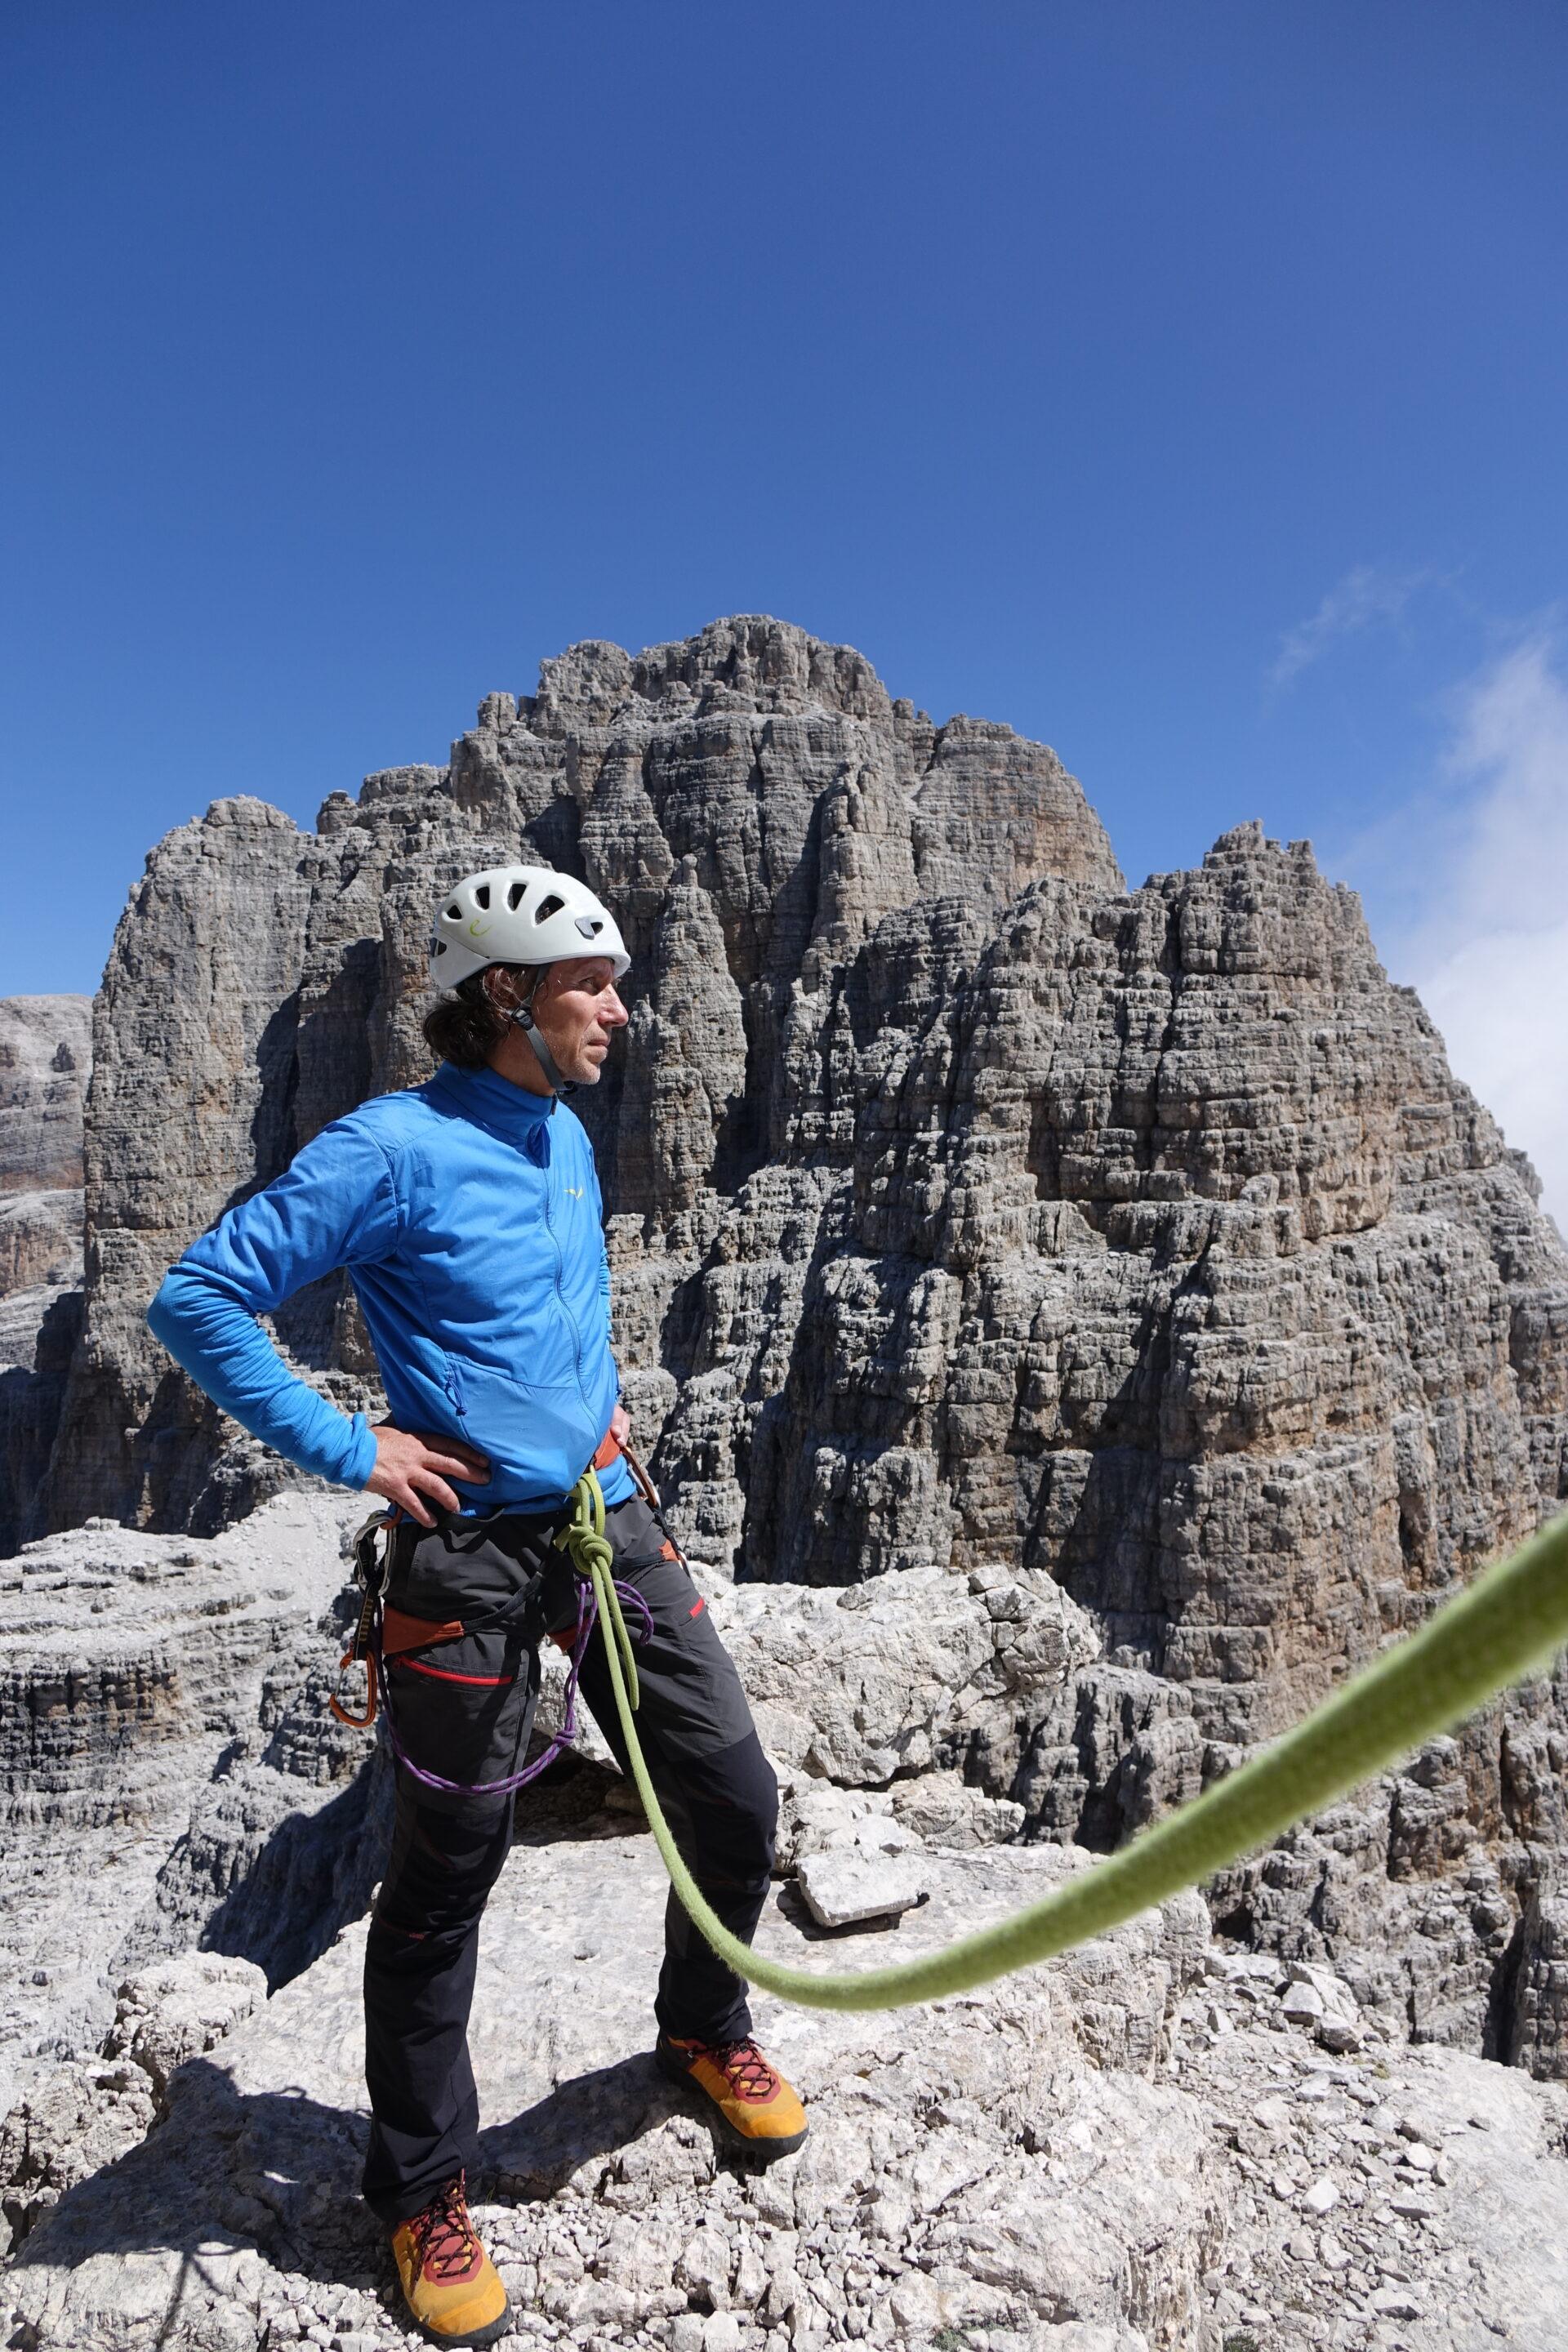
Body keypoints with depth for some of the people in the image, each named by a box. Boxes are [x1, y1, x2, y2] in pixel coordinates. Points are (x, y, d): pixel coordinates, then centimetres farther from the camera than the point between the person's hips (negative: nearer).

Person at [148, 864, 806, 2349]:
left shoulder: (566, 1138, 10)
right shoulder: (398, 1148, -13)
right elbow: (199, 1299, -14)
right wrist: (346, 1447, -16)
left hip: (612, 1522, 7)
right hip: (473, 1552, -7)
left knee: (734, 1797, 11)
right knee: (444, 1879, 8)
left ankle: (704, 2031, 40)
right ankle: (423, 2189, 32)